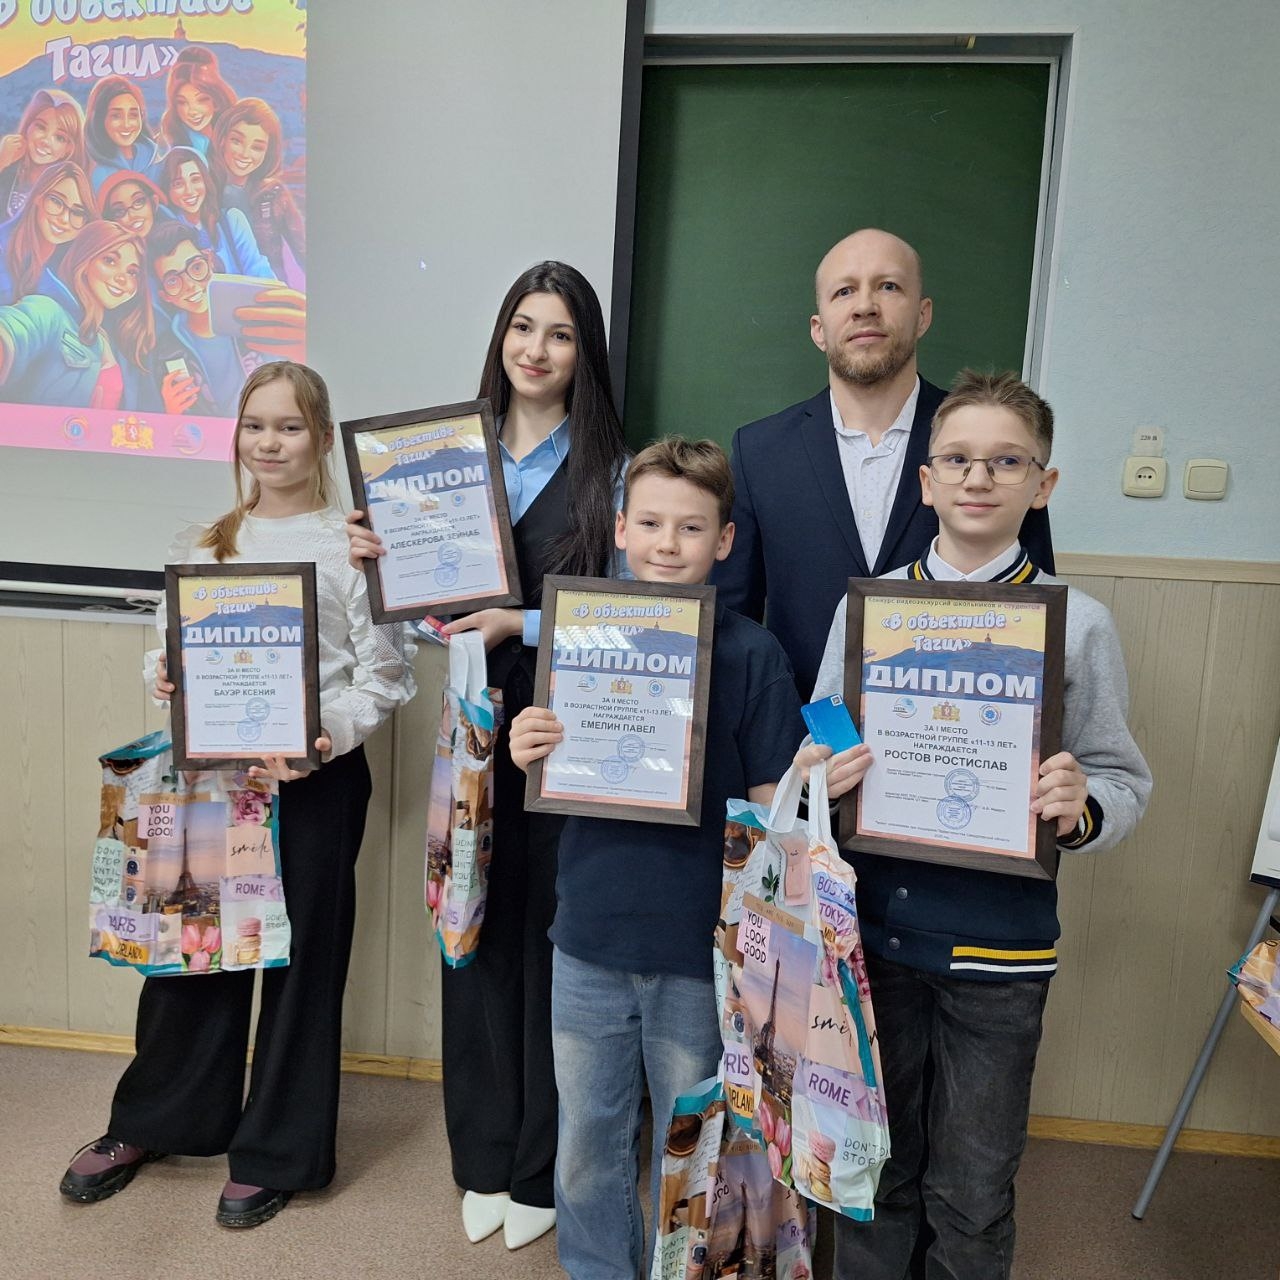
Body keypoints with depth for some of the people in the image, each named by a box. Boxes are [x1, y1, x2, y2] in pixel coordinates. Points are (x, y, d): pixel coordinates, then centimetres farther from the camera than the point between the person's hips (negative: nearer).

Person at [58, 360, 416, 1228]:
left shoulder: (352, 546, -6)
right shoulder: (206, 544, 9)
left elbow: (388, 675, -8)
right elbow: (171, 644, 15)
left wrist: (326, 735, -21)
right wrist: (166, 678, -7)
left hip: (317, 777, -4)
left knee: (302, 955, 9)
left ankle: (276, 1154, 29)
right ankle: (149, 1124, 39)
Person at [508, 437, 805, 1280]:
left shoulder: (753, 654, -10)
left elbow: (770, 805, -8)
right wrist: (528, 756, -16)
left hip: (700, 948, -2)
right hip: (590, 936, 3)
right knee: (589, 1144, 20)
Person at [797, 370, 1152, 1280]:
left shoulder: (1079, 623, -5)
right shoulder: (867, 605, 0)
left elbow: (1125, 779, -3)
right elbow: (815, 755, 5)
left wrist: (1082, 810, -23)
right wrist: (820, 777, -16)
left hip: (998, 944, -1)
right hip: (873, 927, 2)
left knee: (973, 1189, 15)